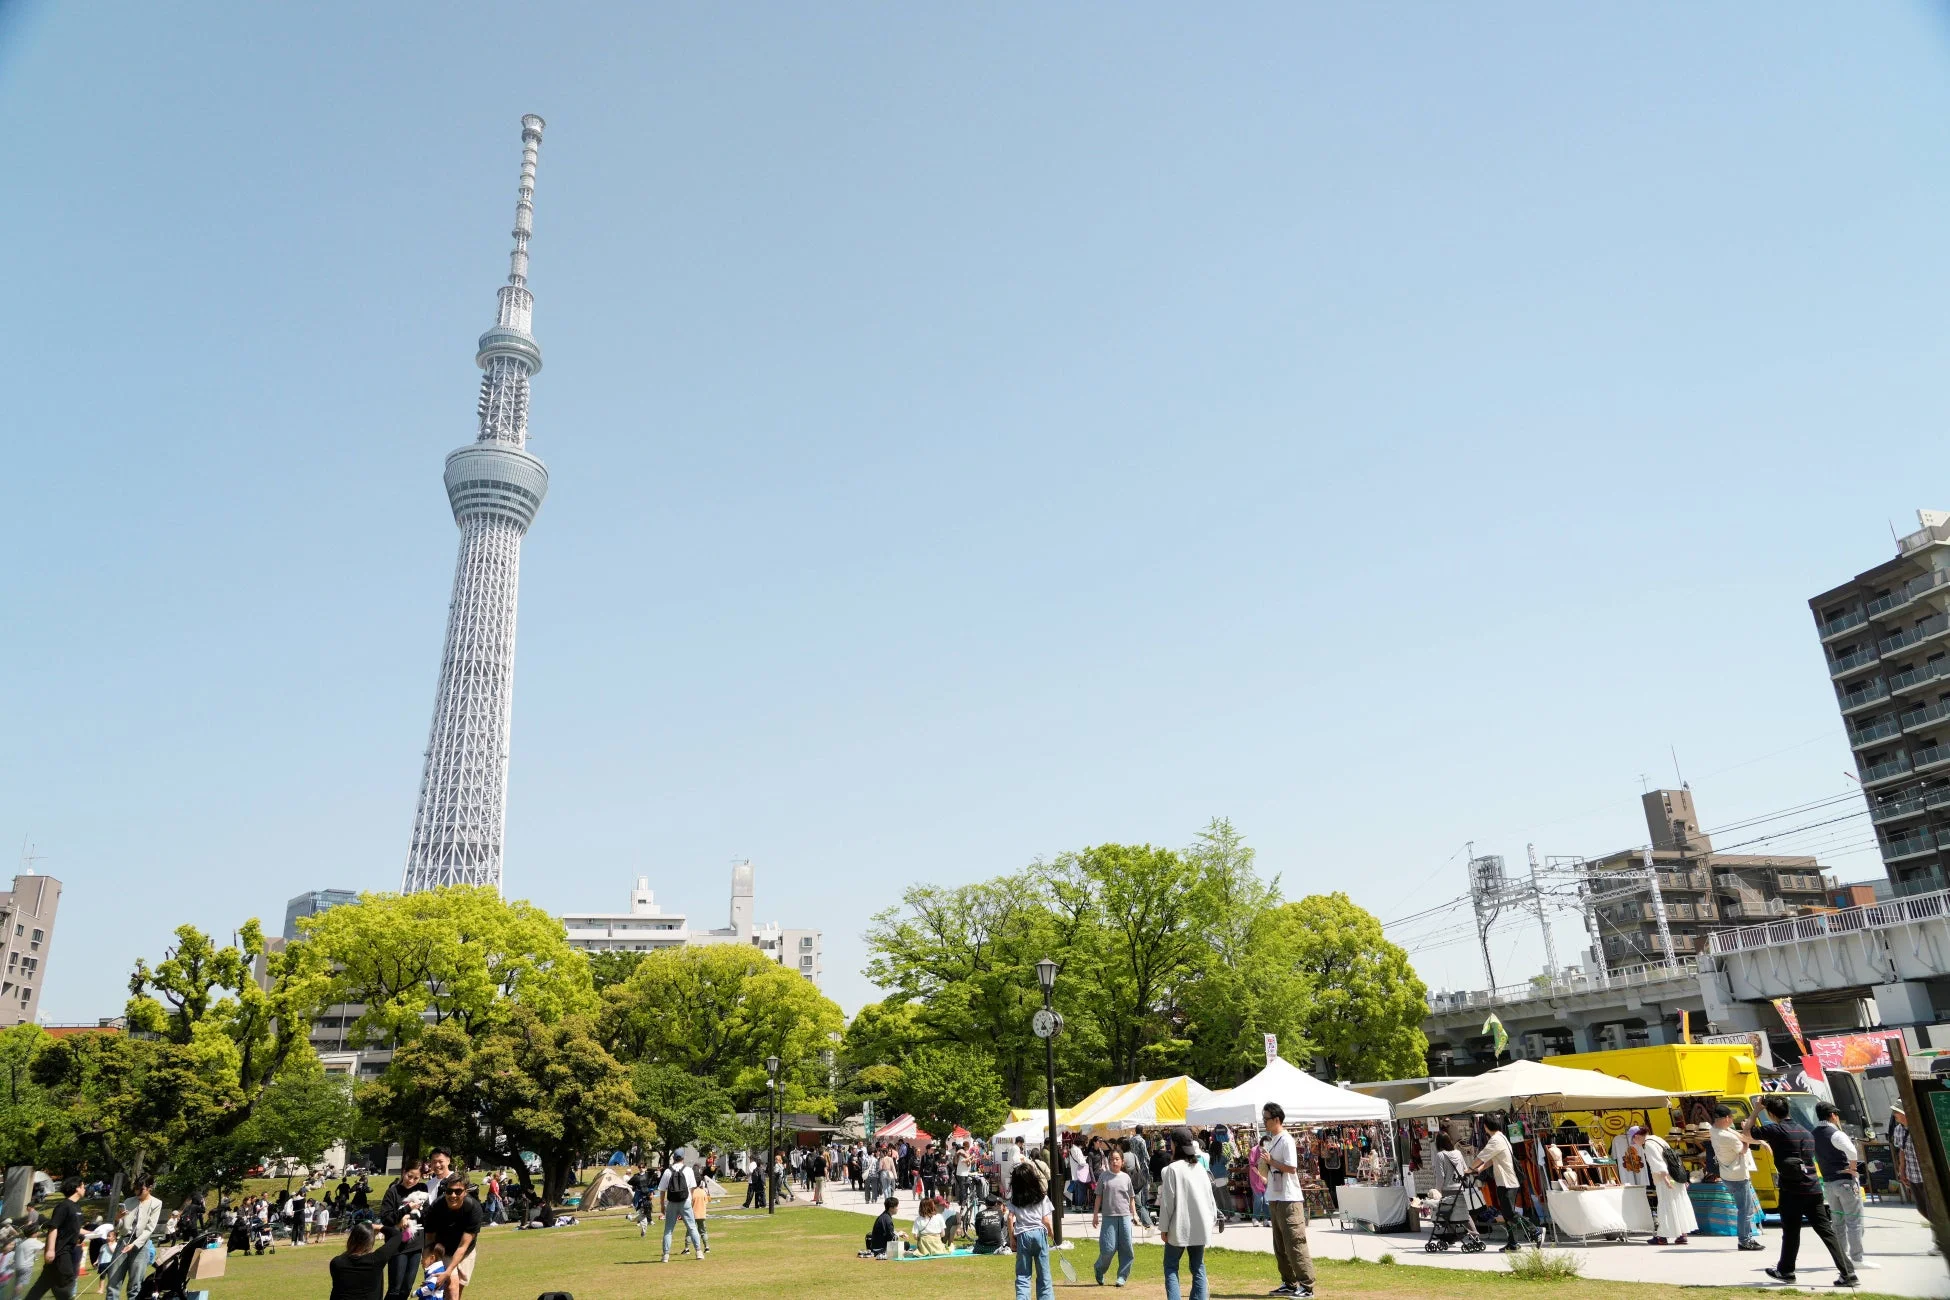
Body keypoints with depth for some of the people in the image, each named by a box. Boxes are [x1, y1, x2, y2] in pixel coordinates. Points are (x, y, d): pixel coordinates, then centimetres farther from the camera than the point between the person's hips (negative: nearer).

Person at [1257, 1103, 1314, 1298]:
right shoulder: (1270, 1141, 14)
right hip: (1275, 1199, 10)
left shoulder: (1286, 1140, -13)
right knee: (1280, 1246, 14)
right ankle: (1289, 1283, 21)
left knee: (1295, 1244, -7)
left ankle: (1306, 1286, -3)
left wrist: (1270, 1161, -17)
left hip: (1289, 1200, -10)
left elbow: (1292, 1168, -21)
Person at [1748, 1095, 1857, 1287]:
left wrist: (1758, 1108, 9)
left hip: (1792, 1190, -6)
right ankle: (1847, 1273, 0)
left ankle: (1785, 1271, 19)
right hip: (1813, 1190, 6)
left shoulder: (1774, 1130, -9)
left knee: (1791, 1232, 6)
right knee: (1827, 1231, 6)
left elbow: (1746, 1132, 2)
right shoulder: (1806, 1133, 13)